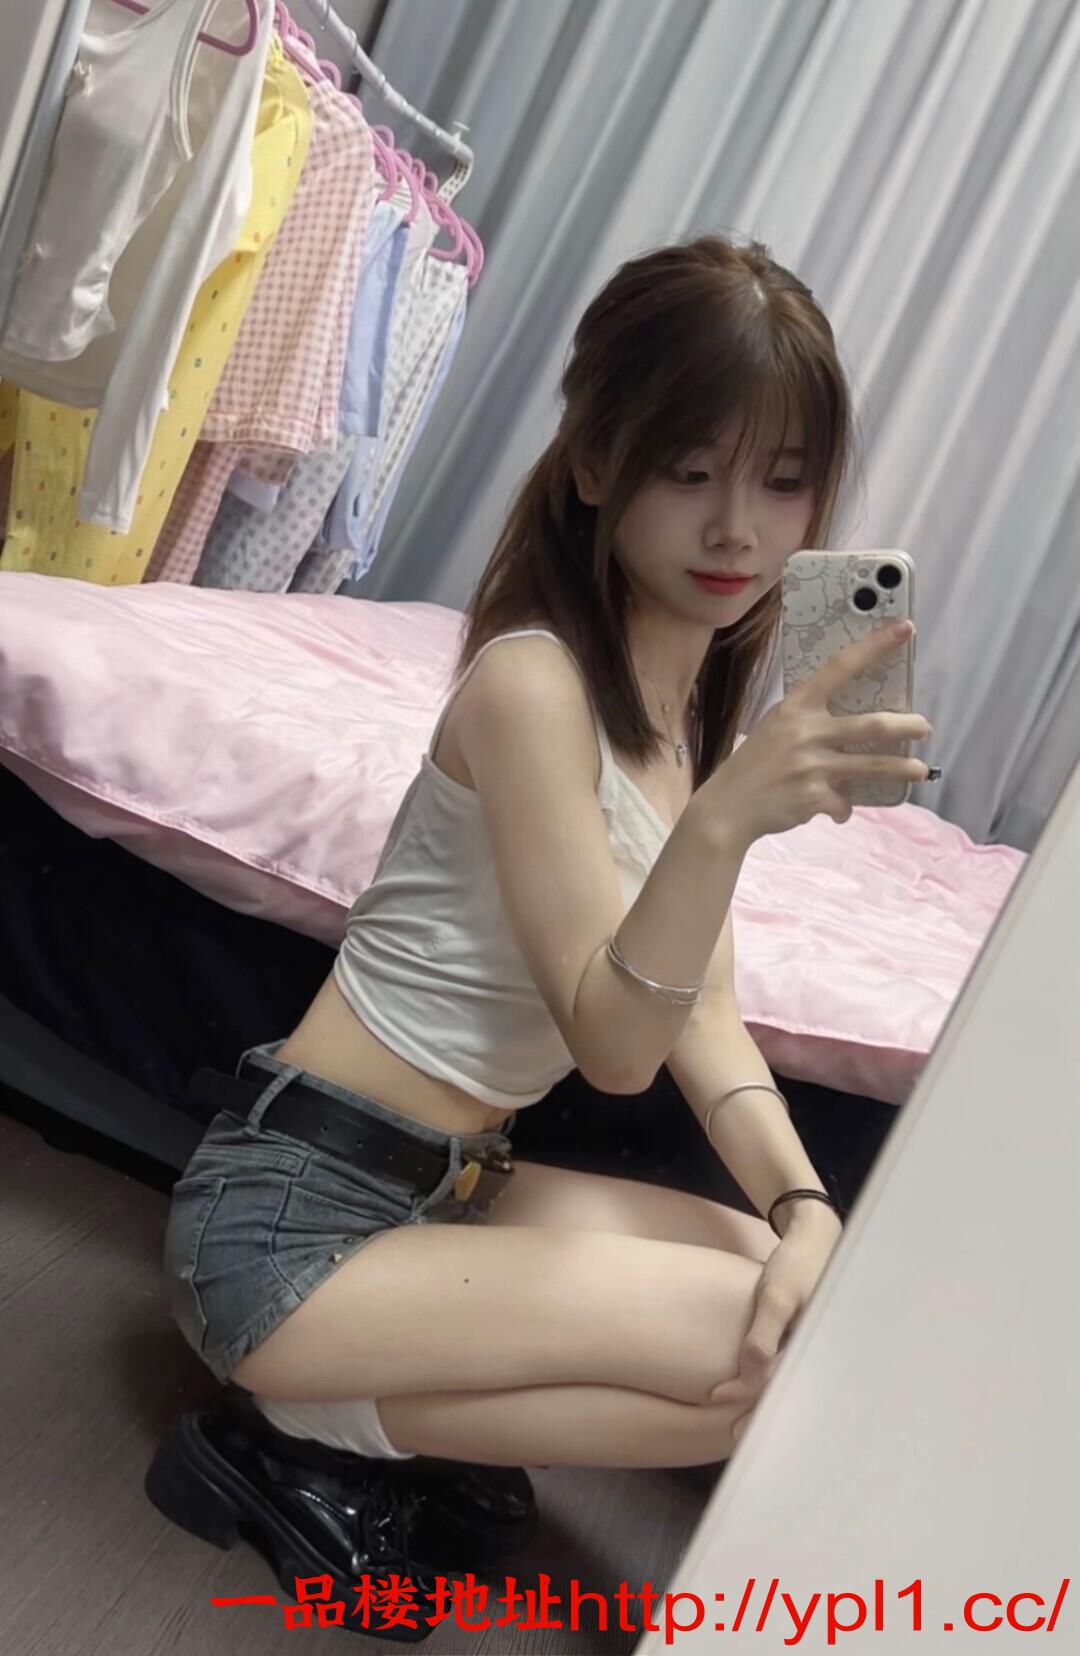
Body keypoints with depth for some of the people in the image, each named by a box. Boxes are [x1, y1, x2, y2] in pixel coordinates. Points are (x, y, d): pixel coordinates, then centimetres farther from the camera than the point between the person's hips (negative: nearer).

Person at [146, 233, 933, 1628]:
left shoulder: (703, 691, 6)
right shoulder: (534, 679, -19)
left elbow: (700, 1010, 5)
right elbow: (613, 1047, -22)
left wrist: (801, 1201, -10)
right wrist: (726, 819, -38)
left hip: (443, 1189, 8)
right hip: (290, 1216, -8)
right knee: (800, 1353, -14)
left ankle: (382, 1422, 3)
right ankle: (317, 1438, -3)